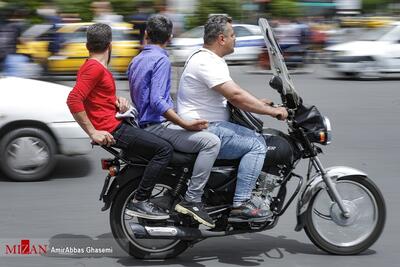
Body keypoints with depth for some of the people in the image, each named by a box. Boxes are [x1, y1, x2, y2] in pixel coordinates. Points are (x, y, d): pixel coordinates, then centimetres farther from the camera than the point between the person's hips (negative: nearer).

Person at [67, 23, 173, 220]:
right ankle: (139, 202, -15)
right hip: (111, 130, -11)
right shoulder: (95, 67, -14)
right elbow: (73, 100, -24)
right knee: (164, 149, -17)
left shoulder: (99, 68, 17)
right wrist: (93, 132, -24)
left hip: (117, 124, 11)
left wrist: (119, 100, 5)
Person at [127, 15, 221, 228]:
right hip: (158, 126, -10)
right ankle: (191, 200, -24)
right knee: (211, 141, -23)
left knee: (203, 135, 27)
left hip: (144, 123, 10)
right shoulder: (161, 60, -12)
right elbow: (157, 101, -23)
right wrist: (185, 124, -24)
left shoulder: (136, 61, 17)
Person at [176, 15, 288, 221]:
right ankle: (240, 204, -18)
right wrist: (273, 111, -20)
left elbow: (233, 95, 22)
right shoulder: (206, 63, -19)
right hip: (204, 130, -11)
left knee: (254, 134, 20)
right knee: (257, 144, -17)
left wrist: (261, 104, 11)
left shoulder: (211, 59, 16)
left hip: (209, 125, 11)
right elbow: (236, 96, -26)